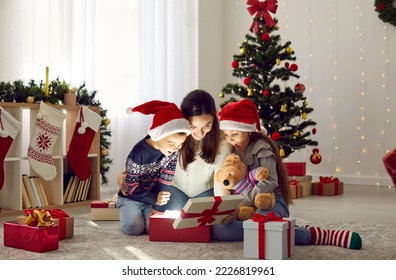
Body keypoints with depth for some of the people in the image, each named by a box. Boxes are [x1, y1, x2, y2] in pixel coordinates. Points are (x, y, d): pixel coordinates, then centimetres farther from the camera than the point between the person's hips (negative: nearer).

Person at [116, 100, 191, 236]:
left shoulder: (173, 151, -13)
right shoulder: (139, 152, -26)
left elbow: (165, 180, -9)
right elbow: (132, 186, -21)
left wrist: (158, 204, -16)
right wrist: (155, 198, -32)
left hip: (152, 199, 4)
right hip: (130, 198, -3)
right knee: (134, 228, -23)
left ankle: (142, 215, 14)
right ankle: (127, 215, 11)